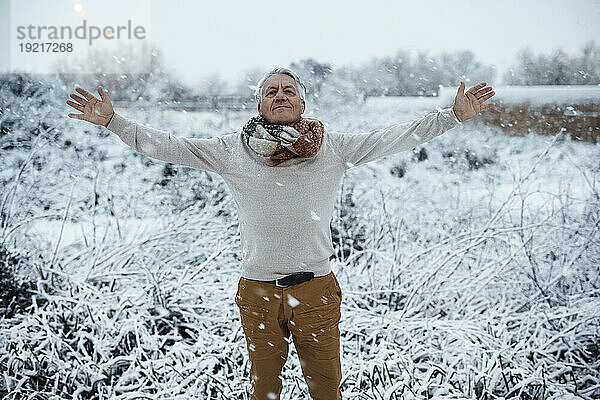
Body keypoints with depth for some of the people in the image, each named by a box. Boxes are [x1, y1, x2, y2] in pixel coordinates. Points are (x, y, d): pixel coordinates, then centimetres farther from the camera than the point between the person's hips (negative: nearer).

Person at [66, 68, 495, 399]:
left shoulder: (334, 148, -1)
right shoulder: (231, 150, -1)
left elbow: (396, 138, 0)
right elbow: (167, 145, 1)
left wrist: (452, 116, -5)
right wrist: (113, 121, -5)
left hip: (317, 290, 0)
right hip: (257, 293, 0)